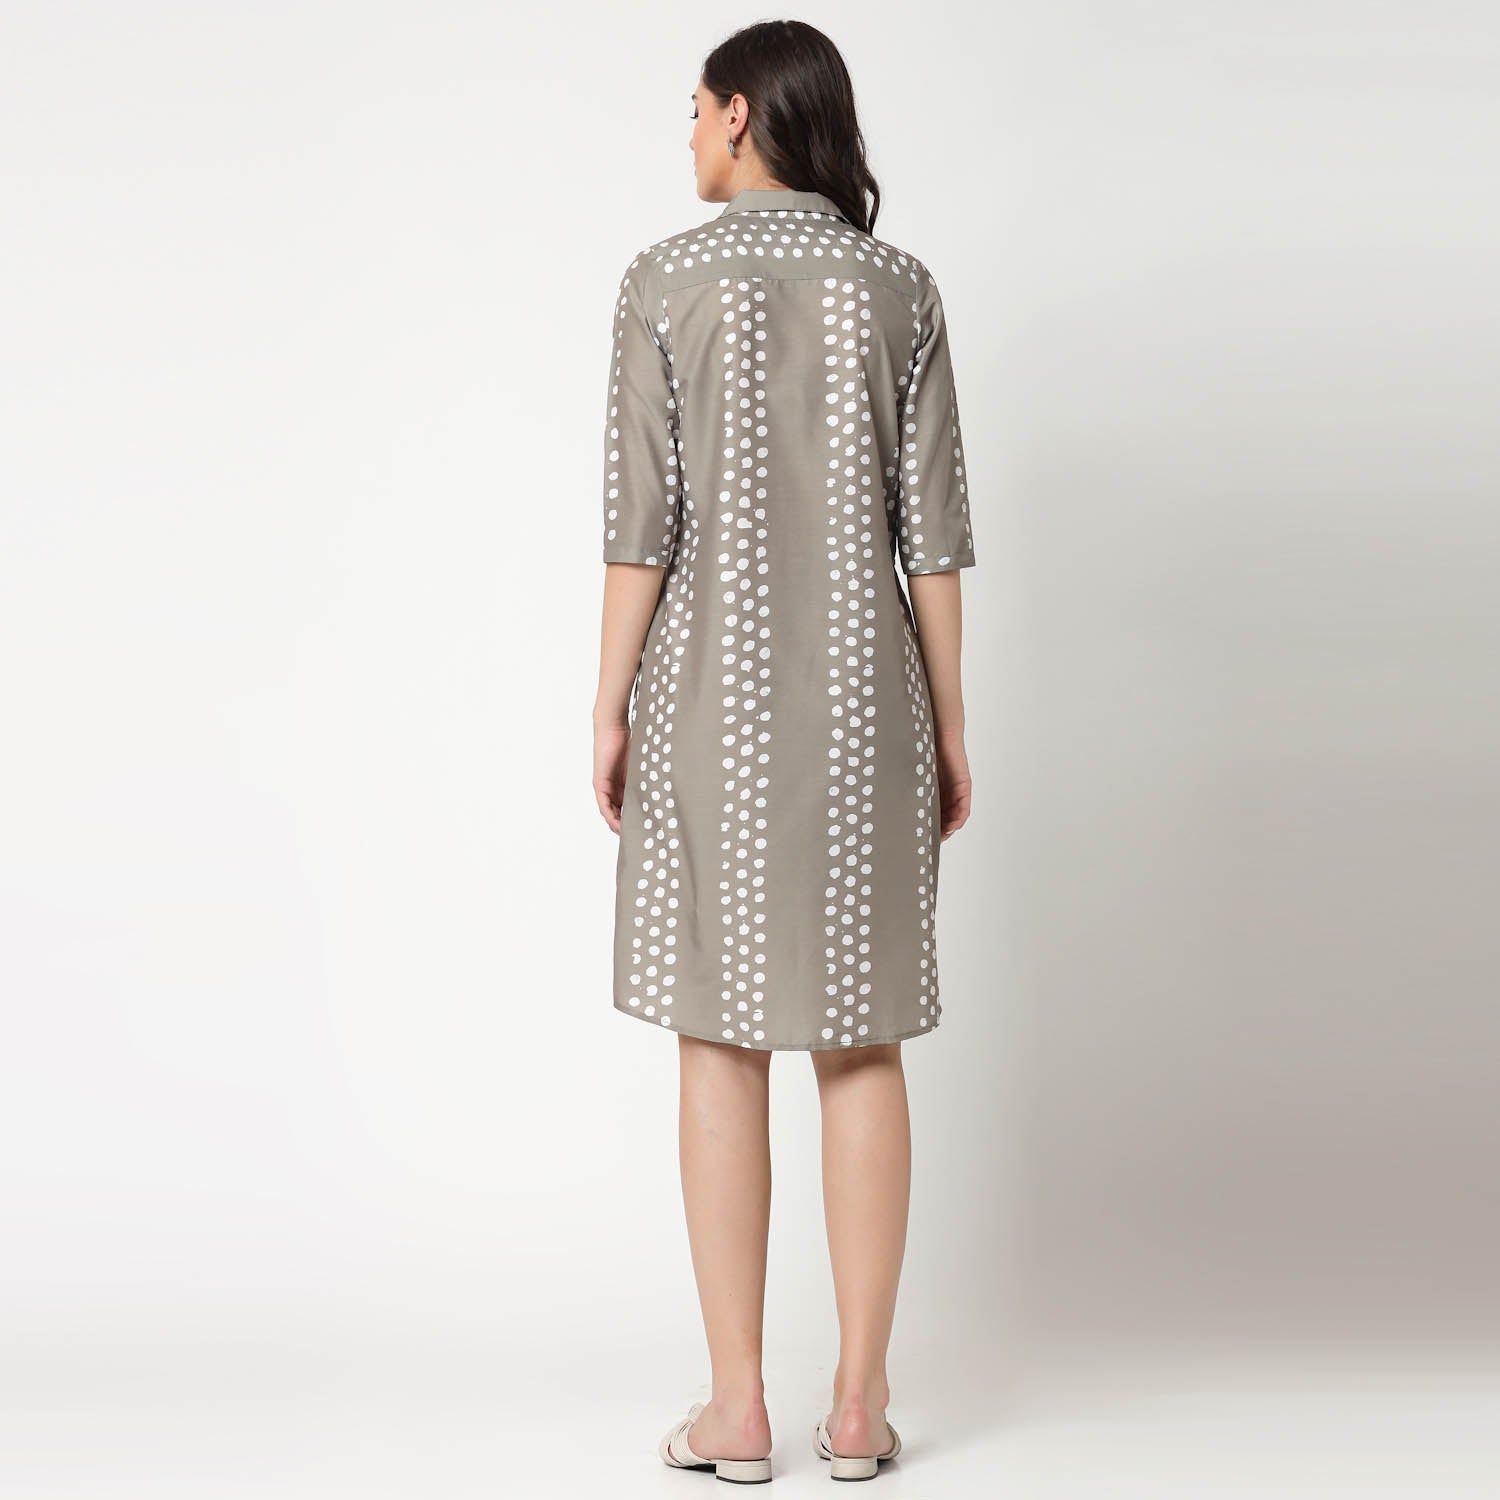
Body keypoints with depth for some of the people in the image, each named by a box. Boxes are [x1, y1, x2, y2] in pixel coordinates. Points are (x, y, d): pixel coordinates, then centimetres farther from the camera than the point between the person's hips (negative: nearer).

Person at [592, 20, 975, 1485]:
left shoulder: (665, 280, -3)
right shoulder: (900, 287, 4)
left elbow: (642, 517, -7)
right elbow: (930, 523, 1)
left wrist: (610, 708, 0)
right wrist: (948, 723, 6)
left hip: (711, 688, -2)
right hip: (862, 691, 2)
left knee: (720, 1046, 4)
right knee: (862, 1044, 7)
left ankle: (737, 1407, 6)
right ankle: (859, 1400, 9)